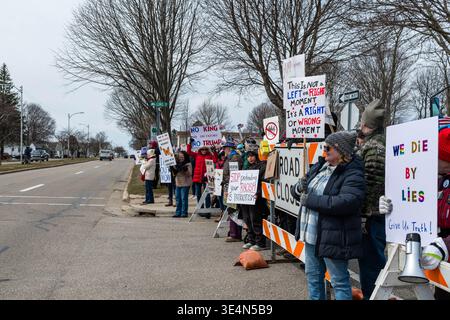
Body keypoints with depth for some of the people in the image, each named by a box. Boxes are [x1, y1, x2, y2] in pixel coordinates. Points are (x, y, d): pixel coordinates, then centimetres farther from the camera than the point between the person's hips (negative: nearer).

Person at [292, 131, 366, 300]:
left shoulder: (353, 175, -15)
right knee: (313, 276, 20)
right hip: (312, 235, 8)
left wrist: (309, 200, -23)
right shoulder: (320, 167, 10)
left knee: (339, 281, 3)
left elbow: (345, 203, -31)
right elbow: (296, 192, 16)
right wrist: (299, 188, -10)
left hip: (333, 238, -8)